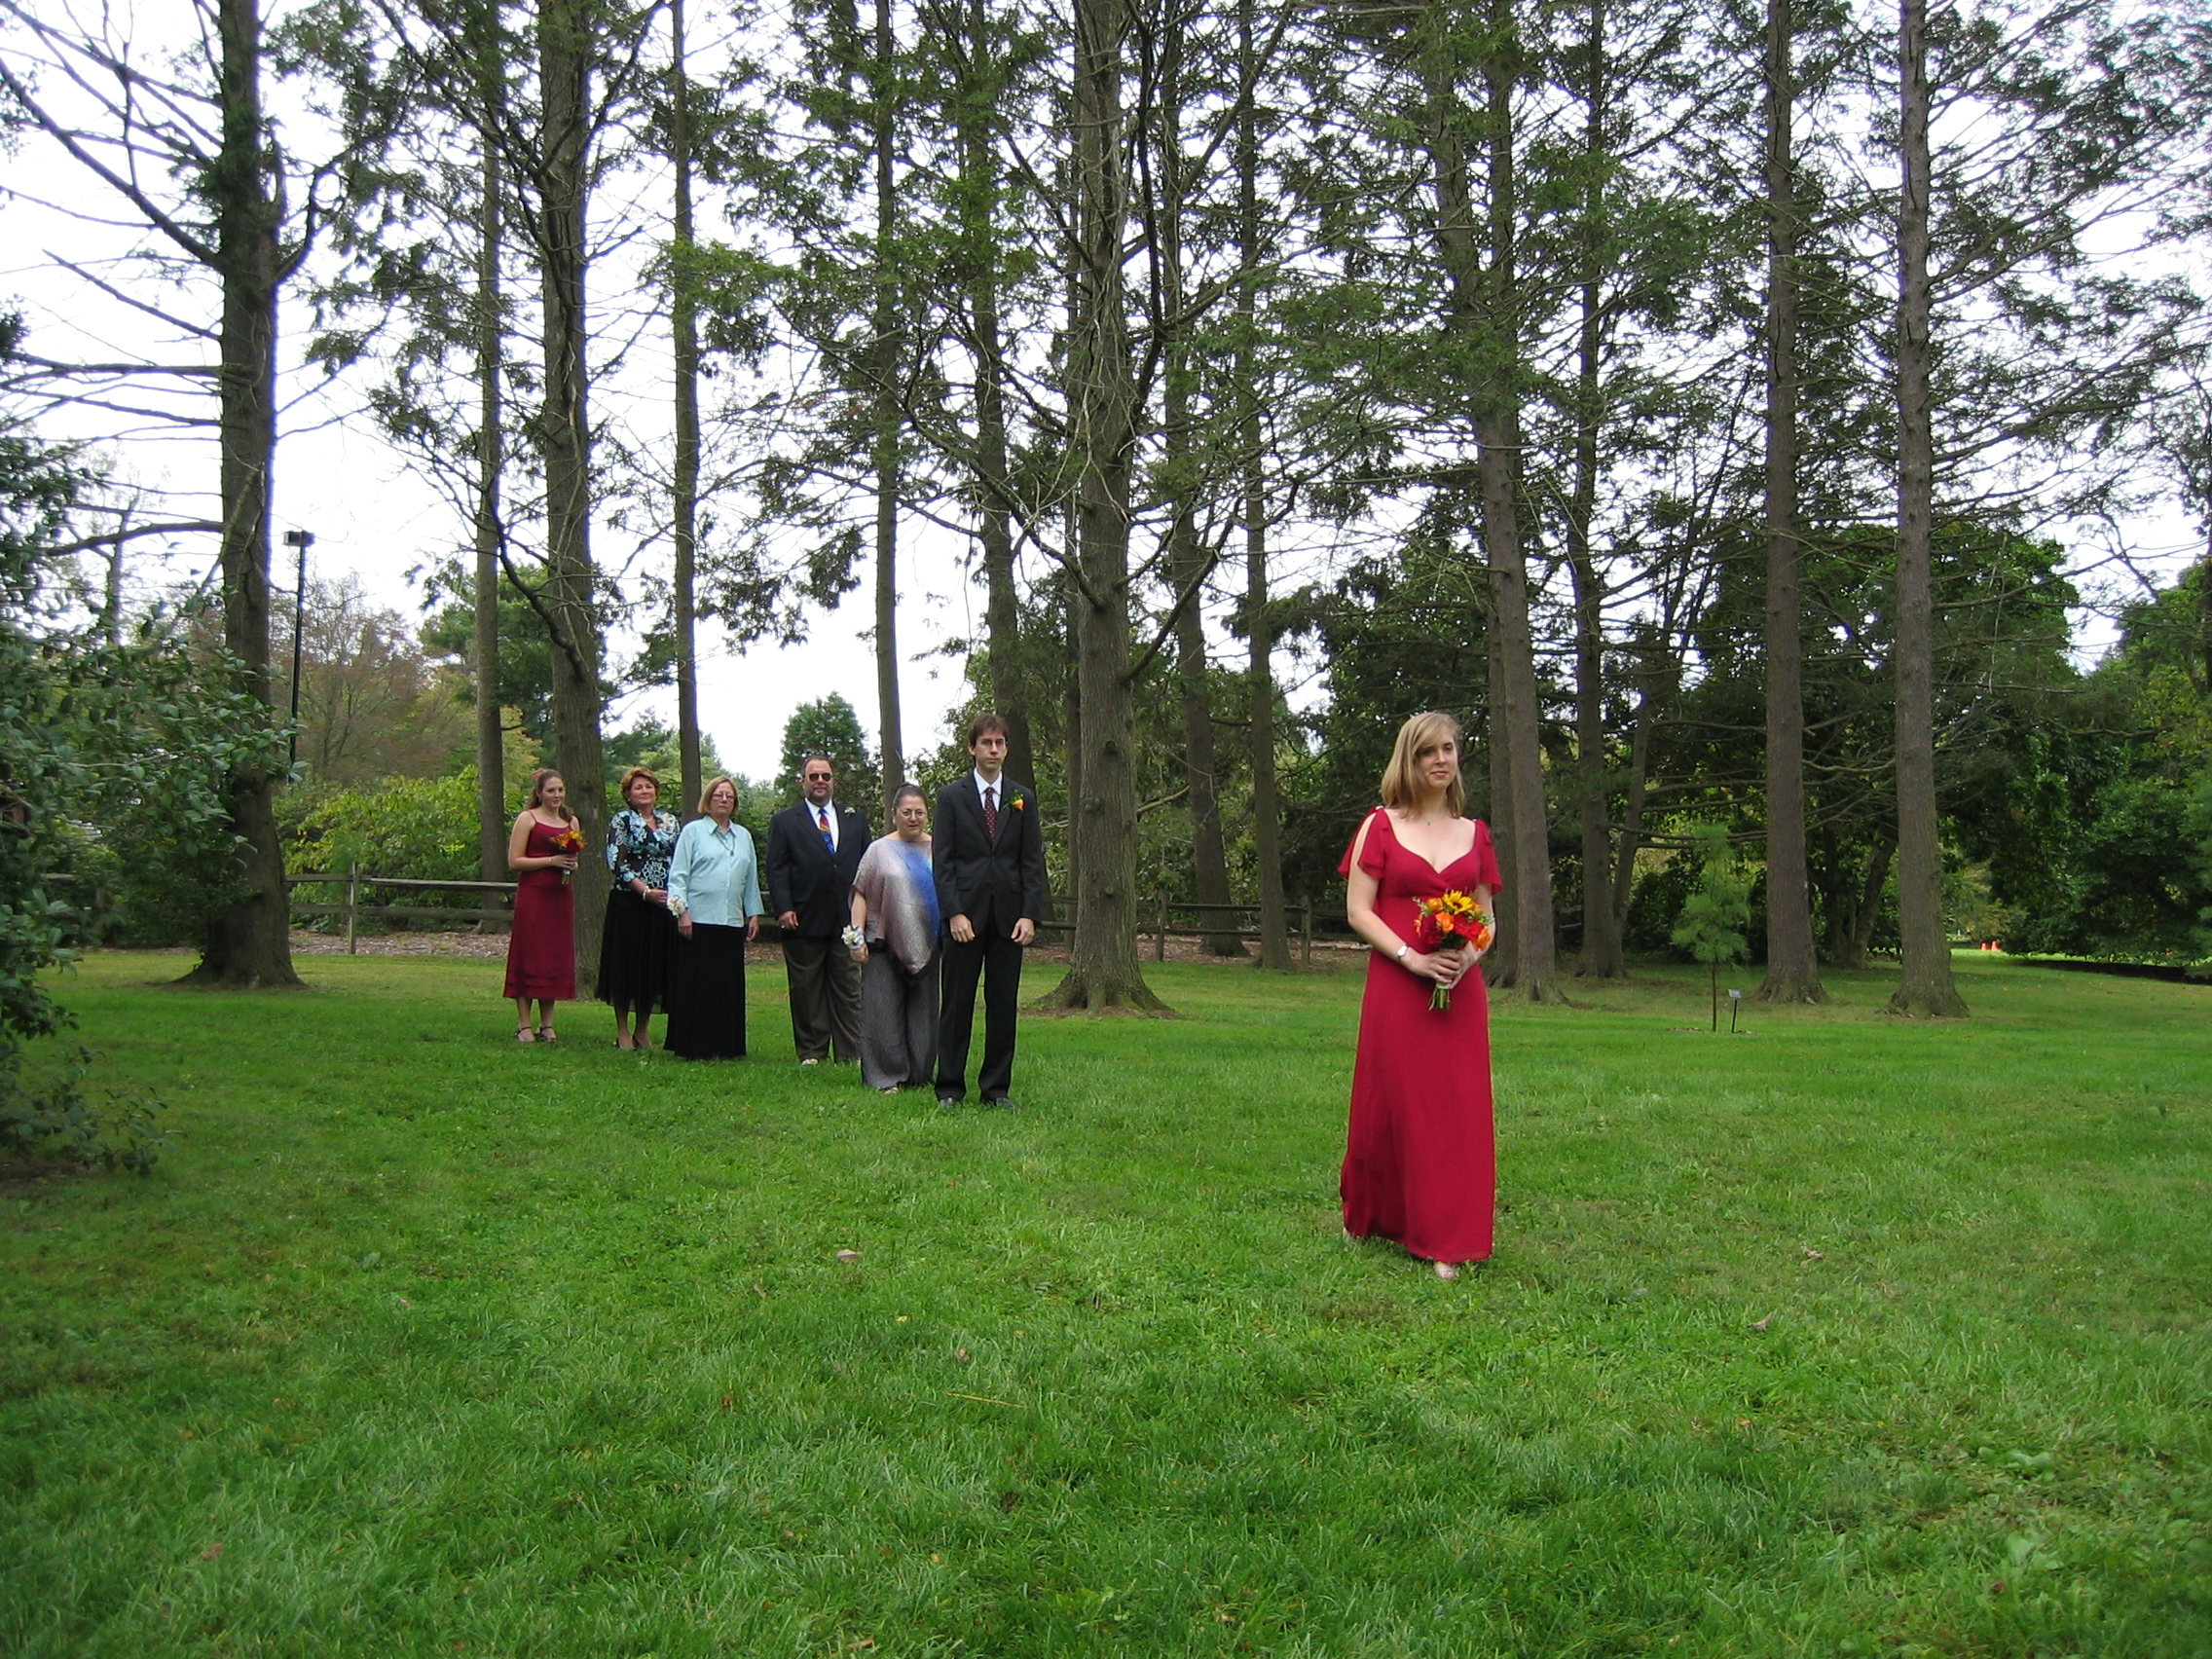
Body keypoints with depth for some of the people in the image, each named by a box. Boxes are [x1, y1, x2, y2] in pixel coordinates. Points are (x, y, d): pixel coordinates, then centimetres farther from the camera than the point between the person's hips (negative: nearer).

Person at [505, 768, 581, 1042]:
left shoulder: (571, 821, 15)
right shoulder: (527, 818, -2)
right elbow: (514, 861, -8)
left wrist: (571, 864, 2)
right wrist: (551, 860, -15)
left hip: (561, 896, 5)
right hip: (533, 894, -5)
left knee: (556, 957, 6)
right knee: (529, 956, -4)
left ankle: (547, 1025, 12)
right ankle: (524, 1025, 1)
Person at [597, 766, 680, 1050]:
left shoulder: (670, 821, 12)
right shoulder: (621, 821, -1)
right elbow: (616, 863, -9)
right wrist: (646, 891, -16)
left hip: (663, 903, 4)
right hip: (629, 902, -4)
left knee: (655, 965, 7)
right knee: (627, 964, 0)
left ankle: (643, 1030, 16)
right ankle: (622, 1031, 8)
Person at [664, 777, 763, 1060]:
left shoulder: (744, 836, 18)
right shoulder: (692, 831, 4)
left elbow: (751, 879, 21)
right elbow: (678, 875, -1)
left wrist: (754, 914, 15)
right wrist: (682, 912, -10)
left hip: (732, 922, 4)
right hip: (698, 920, -4)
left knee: (729, 986, 4)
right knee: (697, 985, -3)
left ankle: (726, 1046, 9)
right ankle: (695, 1047, 1)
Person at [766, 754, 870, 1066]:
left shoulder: (856, 819, 15)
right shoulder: (784, 821, 8)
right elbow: (777, 870, 1)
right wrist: (784, 908, -11)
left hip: (847, 919, 2)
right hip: (804, 921, -2)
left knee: (848, 990, 3)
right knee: (807, 991, 3)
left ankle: (850, 1053, 7)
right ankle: (811, 1052, 10)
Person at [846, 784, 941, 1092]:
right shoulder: (880, 850, 6)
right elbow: (860, 895, 2)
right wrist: (856, 936, -7)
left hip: (925, 948, 2)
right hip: (884, 946, -2)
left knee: (923, 1012, 5)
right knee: (884, 1012, -4)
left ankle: (920, 1075, 13)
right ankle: (886, 1077, 1)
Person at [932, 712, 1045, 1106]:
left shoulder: (1023, 798, 11)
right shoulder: (951, 796, 4)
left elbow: (1033, 861, 8)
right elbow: (942, 861, -1)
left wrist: (1029, 914, -3)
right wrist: (954, 913, -11)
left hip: (1009, 915, 2)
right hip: (965, 915, -2)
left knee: (1003, 1004, 5)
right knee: (957, 1003, 2)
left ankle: (996, 1088, 12)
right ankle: (950, 1087, 9)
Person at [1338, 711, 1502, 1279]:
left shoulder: (1473, 833, 12)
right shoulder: (1381, 826, 2)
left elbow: (1486, 916, 15)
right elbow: (1358, 911, -4)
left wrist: (1468, 955, -7)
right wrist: (1413, 959, -16)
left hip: (1460, 990, 3)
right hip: (1396, 985, -3)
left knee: (1457, 1109, 1)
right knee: (1391, 1103, 4)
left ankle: (1444, 1241, 8)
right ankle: (1365, 1218, 24)